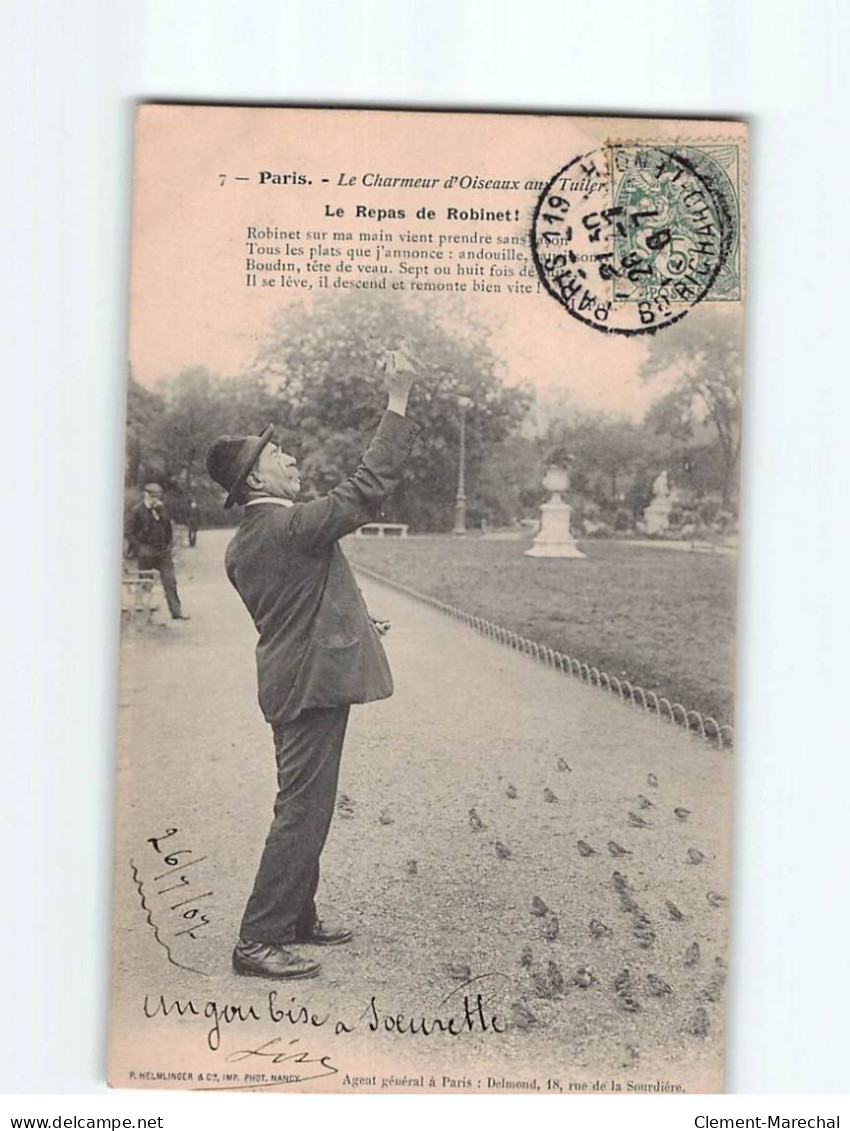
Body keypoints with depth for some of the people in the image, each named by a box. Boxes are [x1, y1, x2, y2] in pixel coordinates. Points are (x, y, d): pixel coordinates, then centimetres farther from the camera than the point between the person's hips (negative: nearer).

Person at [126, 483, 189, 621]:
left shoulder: (162, 509, 10)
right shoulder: (137, 511, -5)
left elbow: (169, 528, 19)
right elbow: (130, 533, -6)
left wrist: (170, 545, 9)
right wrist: (140, 548, -14)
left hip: (163, 552, 4)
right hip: (146, 553, -4)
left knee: (170, 581, -4)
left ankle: (176, 611, -4)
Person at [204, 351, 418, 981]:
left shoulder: (243, 545, 10)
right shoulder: (293, 526, -19)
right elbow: (369, 486, -20)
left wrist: (352, 620, 28)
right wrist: (398, 400, -17)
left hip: (288, 682, 10)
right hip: (314, 682, -10)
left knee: (306, 807, 19)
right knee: (303, 811, -3)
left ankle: (297, 917, 31)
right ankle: (258, 940, 3)